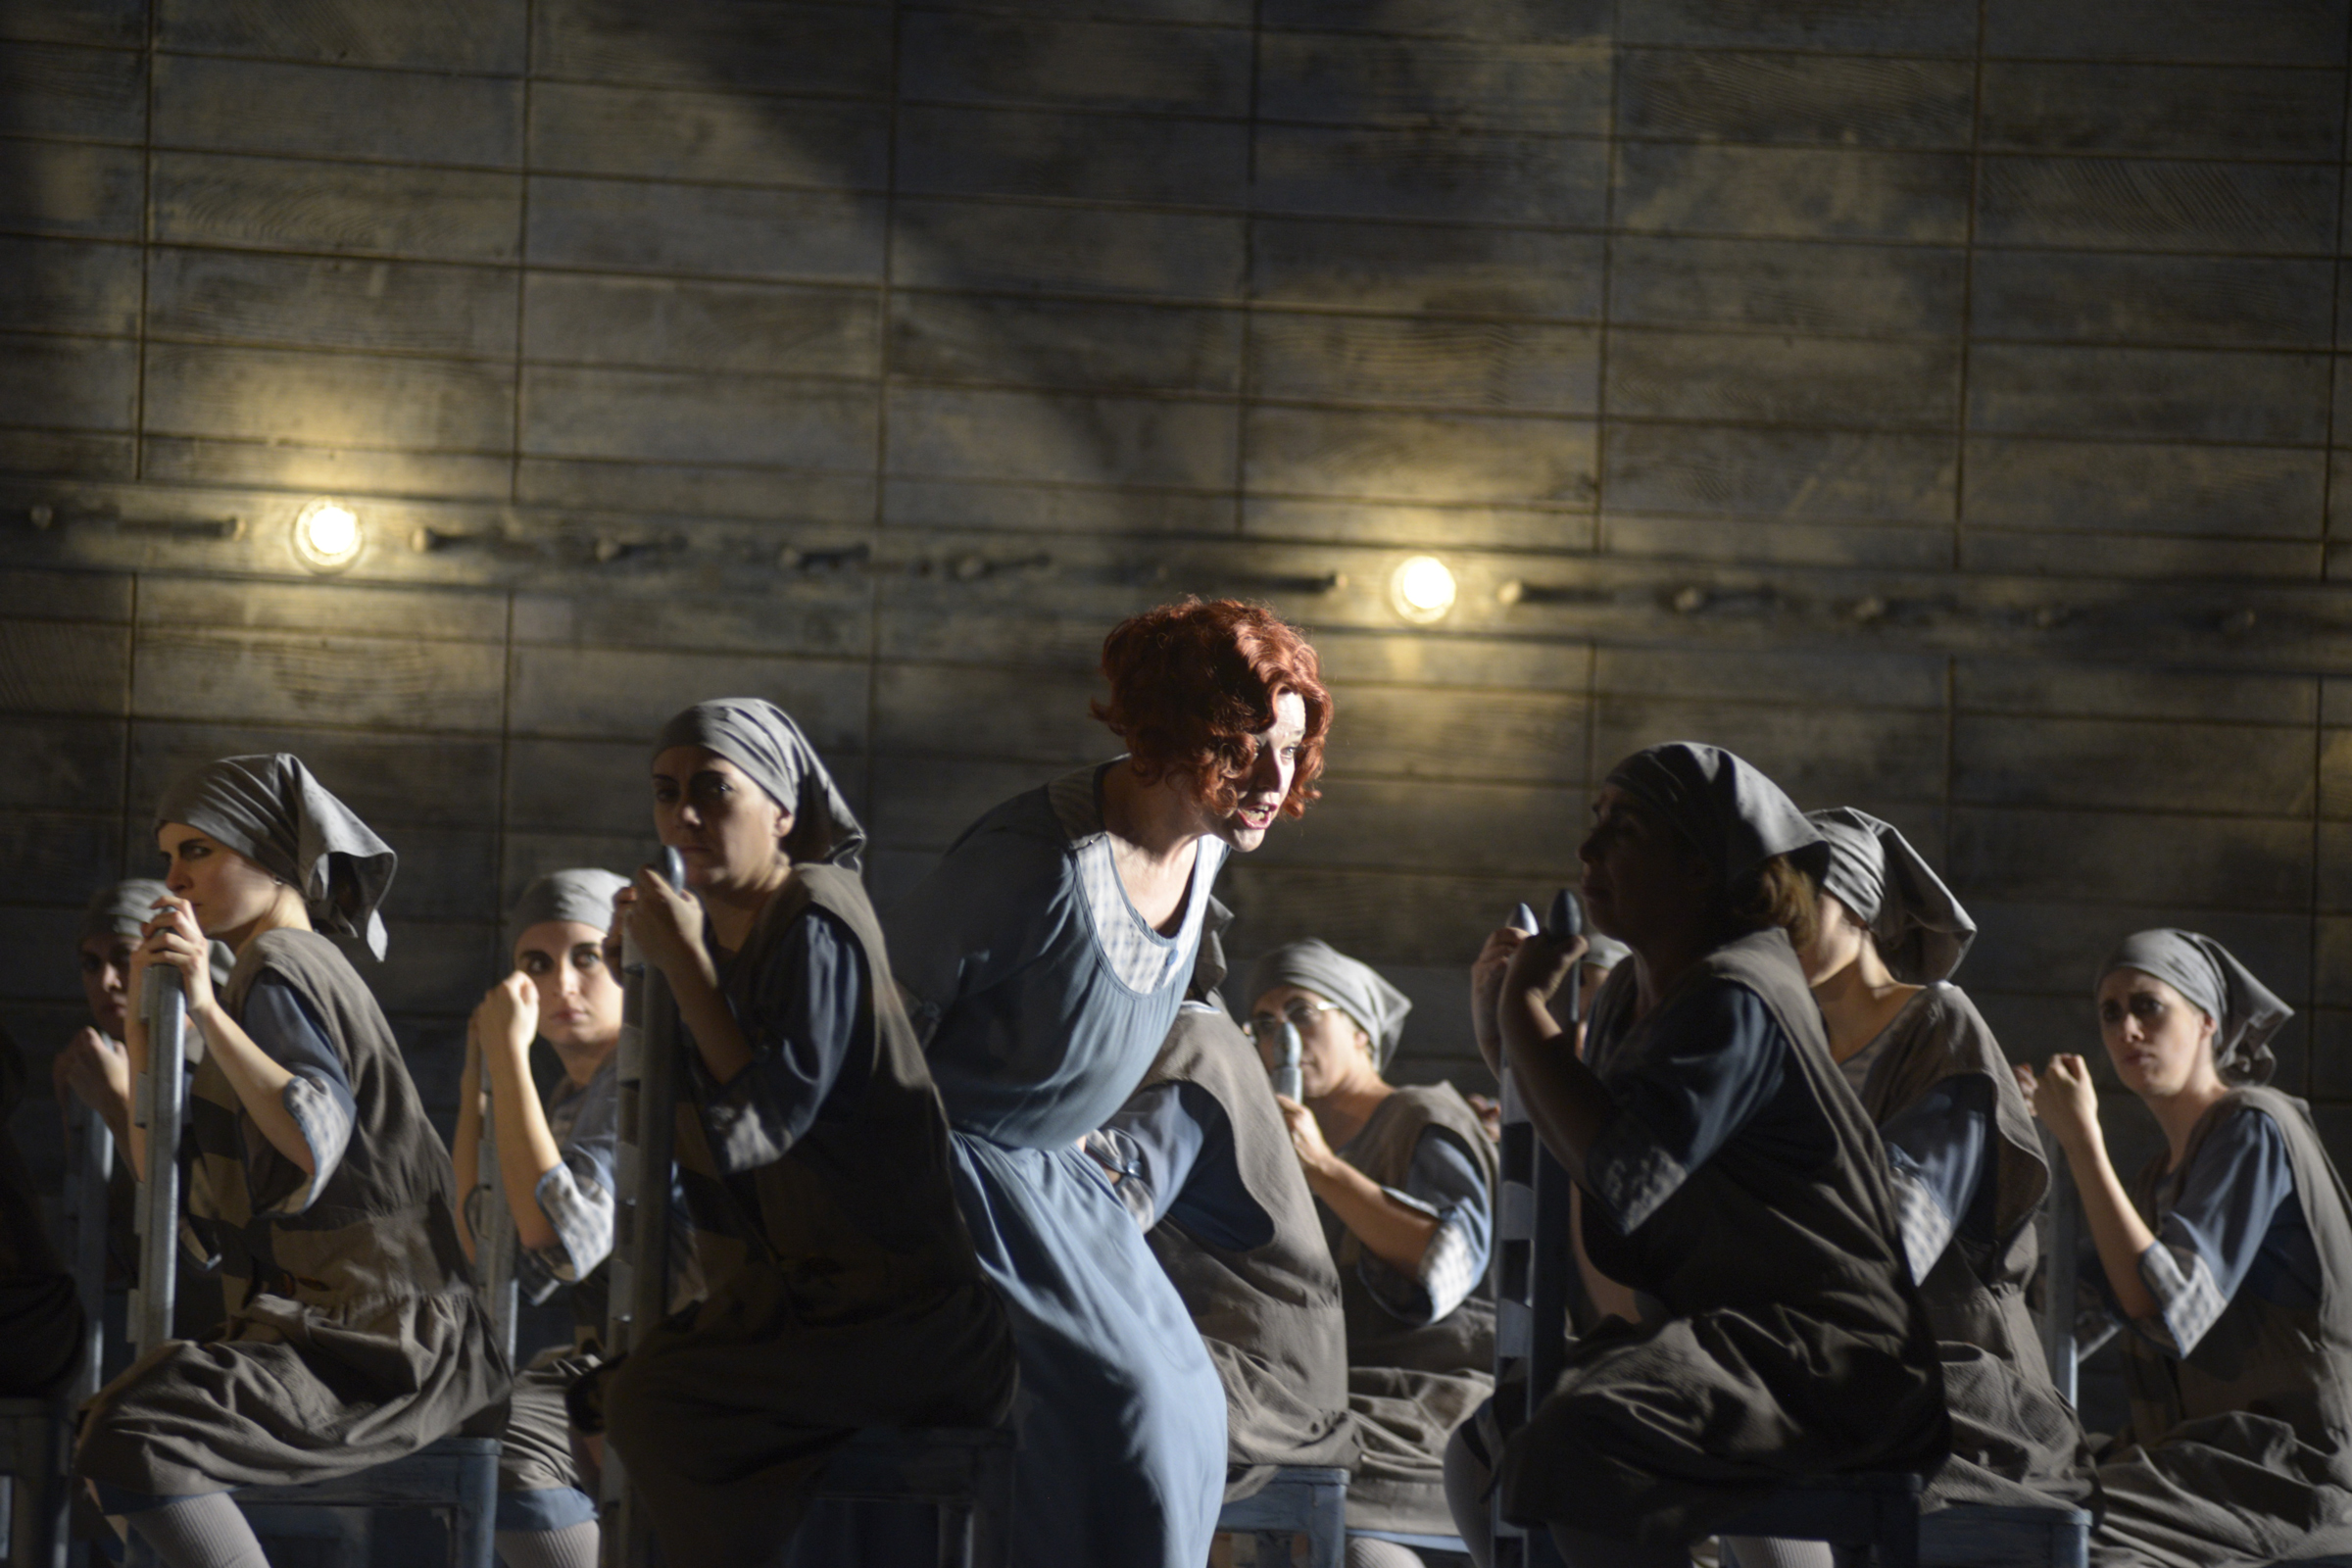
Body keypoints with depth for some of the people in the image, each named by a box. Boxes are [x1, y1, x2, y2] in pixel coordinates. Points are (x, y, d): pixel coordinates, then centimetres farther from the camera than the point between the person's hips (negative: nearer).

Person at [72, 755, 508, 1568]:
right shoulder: (297, 971, 21)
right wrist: (141, 1012, 12)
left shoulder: (279, 970, -9)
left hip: (373, 1338, -11)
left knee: (132, 1442, -30)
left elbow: (316, 1146, -27)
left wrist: (206, 1010, -26)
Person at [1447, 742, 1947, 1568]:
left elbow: (1624, 1181, -29)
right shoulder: (1631, 993, 14)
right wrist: (1498, 1020, 9)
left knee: (1576, 1442, -33)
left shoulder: (1733, 1003, -16)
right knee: (1481, 1454, 11)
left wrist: (1524, 1009, -17)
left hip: (1824, 1355, -10)